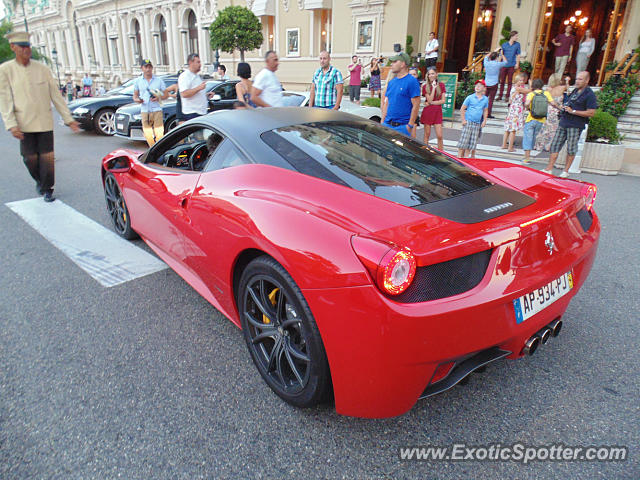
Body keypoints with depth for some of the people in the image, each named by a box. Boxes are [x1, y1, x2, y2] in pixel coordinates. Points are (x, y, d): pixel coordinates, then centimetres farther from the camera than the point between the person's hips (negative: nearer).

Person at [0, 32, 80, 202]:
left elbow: (56, 96, 7)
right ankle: (39, 180, 32)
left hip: (45, 122, 1)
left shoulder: (42, 69, 4)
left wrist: (69, 119, 4)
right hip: (25, 123, 0)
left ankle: (47, 189, 11)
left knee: (47, 157, -1)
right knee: (30, 158, 4)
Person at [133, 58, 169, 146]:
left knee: (159, 134, -8)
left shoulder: (159, 80, 7)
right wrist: (137, 100, -10)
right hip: (144, 111, 2)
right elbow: (135, 95, 14)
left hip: (157, 110, -2)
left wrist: (159, 98, -12)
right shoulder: (137, 81, 11)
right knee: (148, 134, 3)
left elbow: (166, 94, 8)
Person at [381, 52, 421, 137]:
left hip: (402, 126, -6)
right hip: (387, 124, 6)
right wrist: (382, 121, 12)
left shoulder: (412, 81, -7)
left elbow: (416, 106, -11)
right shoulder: (391, 82, 15)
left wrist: (410, 126, -15)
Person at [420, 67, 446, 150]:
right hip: (427, 112, -1)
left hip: (437, 112, 1)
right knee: (427, 135, 2)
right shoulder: (425, 86, 0)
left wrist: (431, 103, -9)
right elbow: (429, 100, -10)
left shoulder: (441, 85, 6)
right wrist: (434, 88, -15)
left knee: (439, 136, -4)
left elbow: (443, 100, 1)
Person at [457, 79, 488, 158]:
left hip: (478, 124, 4)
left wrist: (484, 120, 9)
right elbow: (462, 109, 1)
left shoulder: (485, 99, 9)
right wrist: (463, 120, -5)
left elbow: (485, 111, 19)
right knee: (464, 140, -7)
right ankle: (459, 156, -1)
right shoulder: (470, 97, -1)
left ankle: (466, 157, 13)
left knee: (472, 143, 4)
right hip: (468, 122, -3)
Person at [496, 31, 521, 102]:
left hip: (511, 66, -1)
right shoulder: (504, 44, 5)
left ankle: (507, 96, 7)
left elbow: (518, 55, 7)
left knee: (509, 81, 1)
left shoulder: (517, 44, 5)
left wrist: (517, 63, -1)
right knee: (502, 81, 6)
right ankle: (500, 95, 15)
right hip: (504, 65, 1)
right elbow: (501, 54, 10)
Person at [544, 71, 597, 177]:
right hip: (563, 123, 7)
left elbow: (591, 113, -14)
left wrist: (573, 111, -16)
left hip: (575, 126, -7)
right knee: (555, 145, 2)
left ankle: (566, 171, 10)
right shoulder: (575, 91, 17)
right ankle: (549, 169, 4)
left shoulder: (590, 94, -7)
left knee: (571, 149, 0)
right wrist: (564, 107, 10)